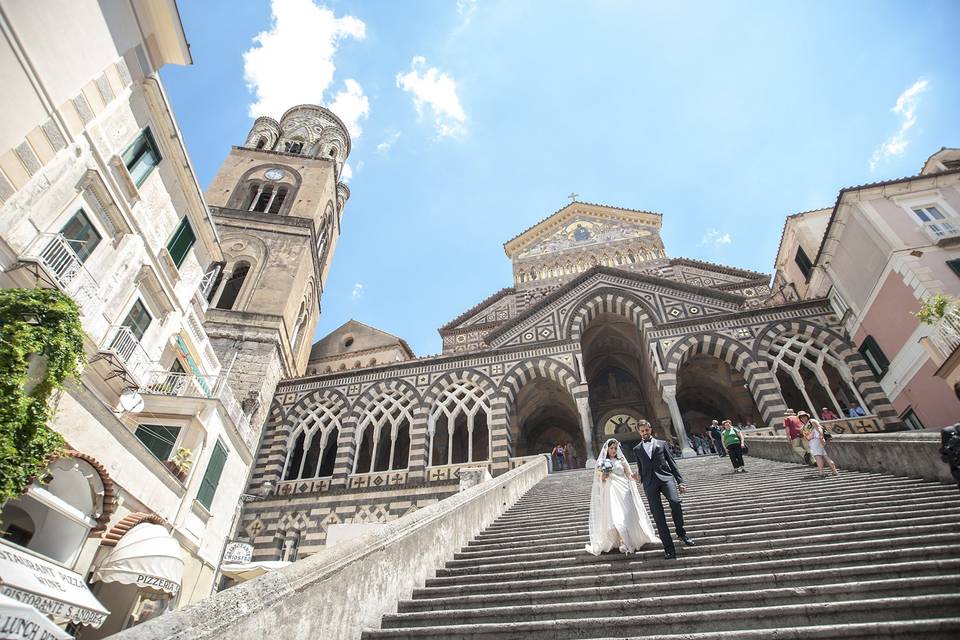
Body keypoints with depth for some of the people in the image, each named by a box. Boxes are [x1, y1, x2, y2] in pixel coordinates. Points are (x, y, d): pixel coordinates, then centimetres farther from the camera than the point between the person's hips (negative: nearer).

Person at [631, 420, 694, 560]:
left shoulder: (661, 444, 15)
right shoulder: (637, 449, 18)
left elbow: (672, 463, 11)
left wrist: (680, 481, 4)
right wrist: (639, 476, 3)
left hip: (665, 477, -1)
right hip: (649, 483, 1)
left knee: (675, 502, -26)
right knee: (658, 515, -6)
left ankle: (681, 532, -1)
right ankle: (669, 548, 1)